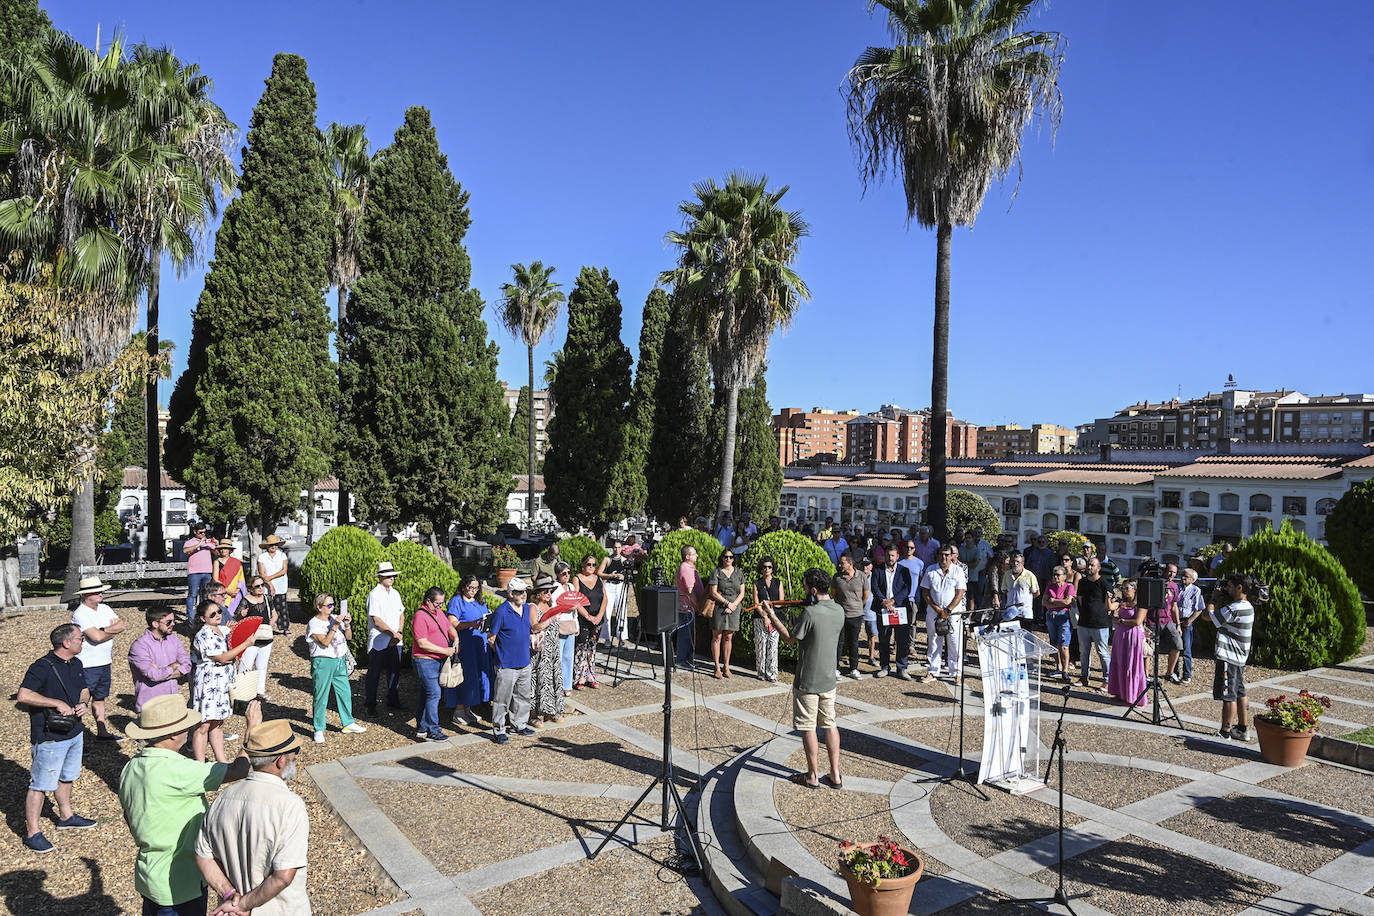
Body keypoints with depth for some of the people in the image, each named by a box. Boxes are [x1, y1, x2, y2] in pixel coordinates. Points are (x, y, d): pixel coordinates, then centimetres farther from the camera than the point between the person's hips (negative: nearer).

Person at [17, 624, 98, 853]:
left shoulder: (76, 664, 7)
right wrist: (57, 703, -27)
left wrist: (83, 703, -3)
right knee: (40, 785, 1)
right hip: (50, 738, -8)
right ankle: (32, 833, 11)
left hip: (75, 732, 8)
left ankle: (66, 817, 38)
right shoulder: (42, 667, -20)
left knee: (66, 778, 22)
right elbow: (23, 696, -28)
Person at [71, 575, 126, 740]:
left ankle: (102, 732, 28)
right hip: (87, 665, -8)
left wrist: (105, 630, -16)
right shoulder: (80, 614, -16)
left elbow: (121, 626, -1)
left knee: (100, 697, 18)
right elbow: (97, 637, -24)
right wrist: (113, 630, -6)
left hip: (105, 662, 8)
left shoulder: (105, 608, 8)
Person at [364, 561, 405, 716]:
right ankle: (370, 705, 13)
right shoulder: (374, 595, -11)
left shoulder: (395, 593, 11)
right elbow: (376, 620, -15)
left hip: (395, 641, 6)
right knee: (374, 674, 2)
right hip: (378, 642, -6)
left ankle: (393, 701, 23)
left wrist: (399, 633, 0)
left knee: (394, 672, 12)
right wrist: (393, 633, -14)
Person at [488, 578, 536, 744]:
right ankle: (498, 731, 13)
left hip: (524, 663, 7)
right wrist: (501, 654, -2)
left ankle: (520, 725, 33)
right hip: (506, 665, -7)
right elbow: (490, 638, -11)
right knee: (502, 699, 2)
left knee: (522, 696, 18)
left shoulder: (527, 608, 6)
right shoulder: (501, 612, -17)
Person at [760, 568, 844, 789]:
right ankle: (835, 775, 18)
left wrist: (773, 618, 1)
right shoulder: (839, 611, 0)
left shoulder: (810, 613, -21)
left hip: (807, 681, -6)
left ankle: (813, 776, 15)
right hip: (829, 679, 6)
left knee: (808, 728, 6)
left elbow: (791, 640, -10)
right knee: (830, 725, 14)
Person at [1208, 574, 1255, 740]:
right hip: (1240, 657, 10)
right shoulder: (1248, 607, 8)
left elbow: (1208, 616, -18)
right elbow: (1223, 615, 22)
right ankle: (1243, 728, 27)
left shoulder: (1235, 609, -23)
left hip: (1229, 658, -10)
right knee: (1239, 693, 18)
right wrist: (1222, 594, 10)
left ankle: (1225, 732, 2)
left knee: (1228, 696, -3)